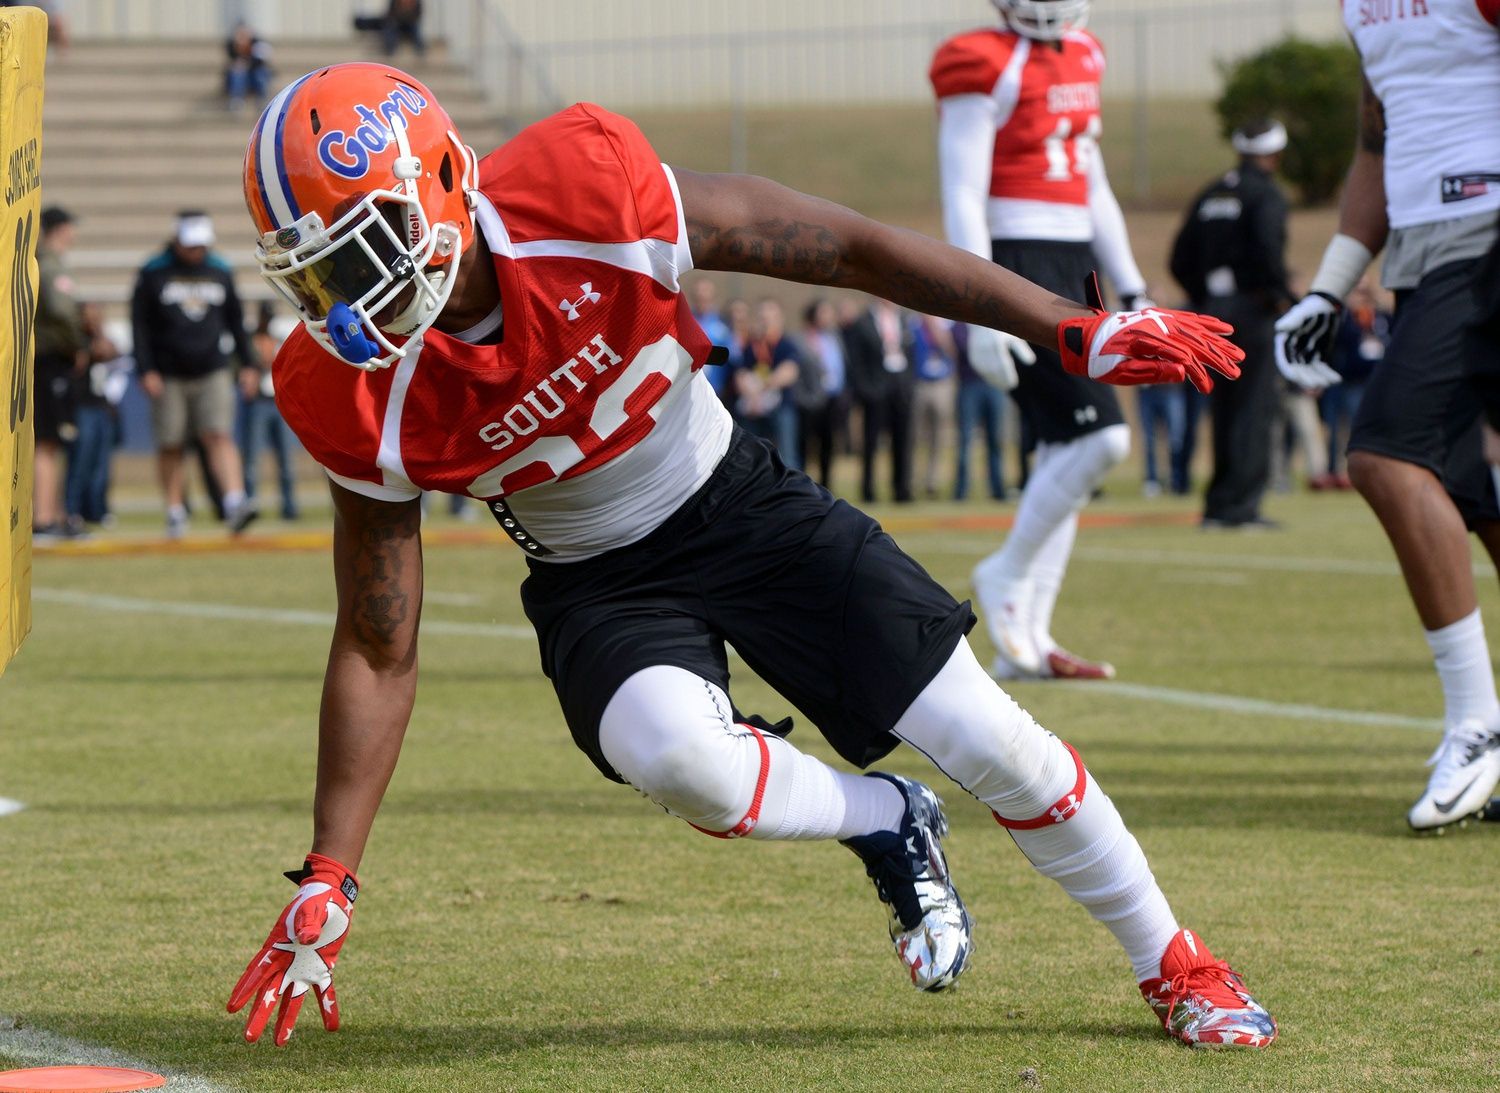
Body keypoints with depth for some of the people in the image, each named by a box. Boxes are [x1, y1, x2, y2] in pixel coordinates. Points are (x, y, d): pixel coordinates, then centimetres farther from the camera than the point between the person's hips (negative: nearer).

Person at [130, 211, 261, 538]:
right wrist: (146, 371, -7)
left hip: (212, 373, 1)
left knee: (219, 437, -12)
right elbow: (139, 324, 0)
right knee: (170, 447, 2)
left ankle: (235, 502, -23)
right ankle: (175, 512, 12)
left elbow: (235, 320, 19)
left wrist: (247, 363, 16)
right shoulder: (152, 274, 0)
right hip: (168, 375, -1)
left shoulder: (220, 272, 9)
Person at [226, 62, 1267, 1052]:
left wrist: (1078, 330, -17)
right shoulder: (362, 400, -22)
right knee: (676, 755, -31)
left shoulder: (584, 192, -29)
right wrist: (323, 888, -12)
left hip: (741, 507, 0)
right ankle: (888, 825, 1)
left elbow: (852, 250, -19)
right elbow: (378, 651, -10)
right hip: (598, 588, 0)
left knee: (990, 744, -4)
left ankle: (1174, 965, 20)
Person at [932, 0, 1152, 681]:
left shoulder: (1081, 60, 14)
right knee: (1100, 437, -16)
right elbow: (962, 198, -14)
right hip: (1017, 267, -9)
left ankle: (1025, 643, 11)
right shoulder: (983, 65, -11)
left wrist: (1132, 292, 20)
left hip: (1072, 268, 9)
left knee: (1064, 453, 7)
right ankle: (1007, 575, 3)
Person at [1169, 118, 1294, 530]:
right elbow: (1268, 248, -23)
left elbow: (1181, 260, 14)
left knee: (1223, 408, 12)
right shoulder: (1266, 195, -7)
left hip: (1214, 307, 7)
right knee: (1255, 406, -4)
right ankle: (1240, 504, -8)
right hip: (1253, 308, -7)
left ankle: (1219, 503, 14)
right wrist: (1280, 295, -11)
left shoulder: (1211, 195, 15)